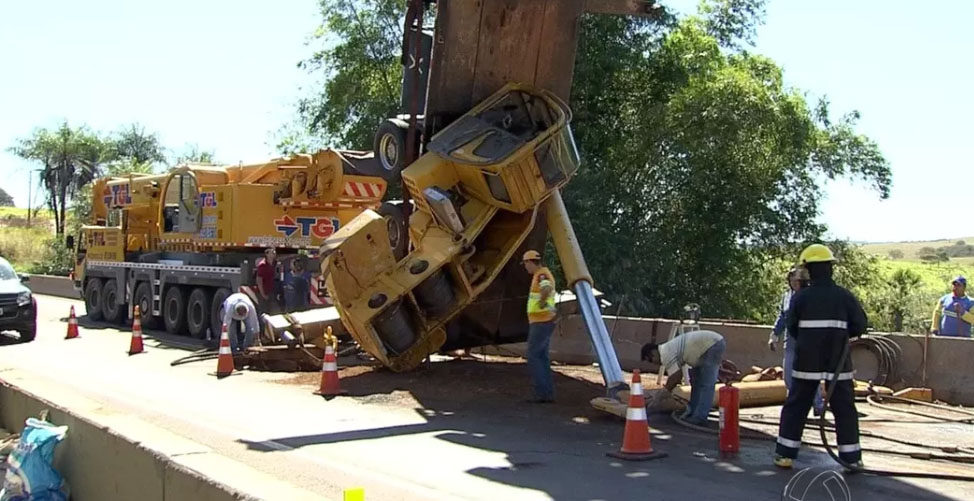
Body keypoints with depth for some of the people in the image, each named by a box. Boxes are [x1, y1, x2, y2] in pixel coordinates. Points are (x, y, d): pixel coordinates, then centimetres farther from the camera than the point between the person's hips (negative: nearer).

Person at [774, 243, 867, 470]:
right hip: (838, 362, 0)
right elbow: (860, 325, 1)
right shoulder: (844, 296, -2)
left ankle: (785, 454, 8)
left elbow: (792, 328, 1)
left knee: (796, 406, 8)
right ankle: (851, 458, 9)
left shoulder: (801, 297, -4)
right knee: (844, 408, 8)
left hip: (807, 361, 0)